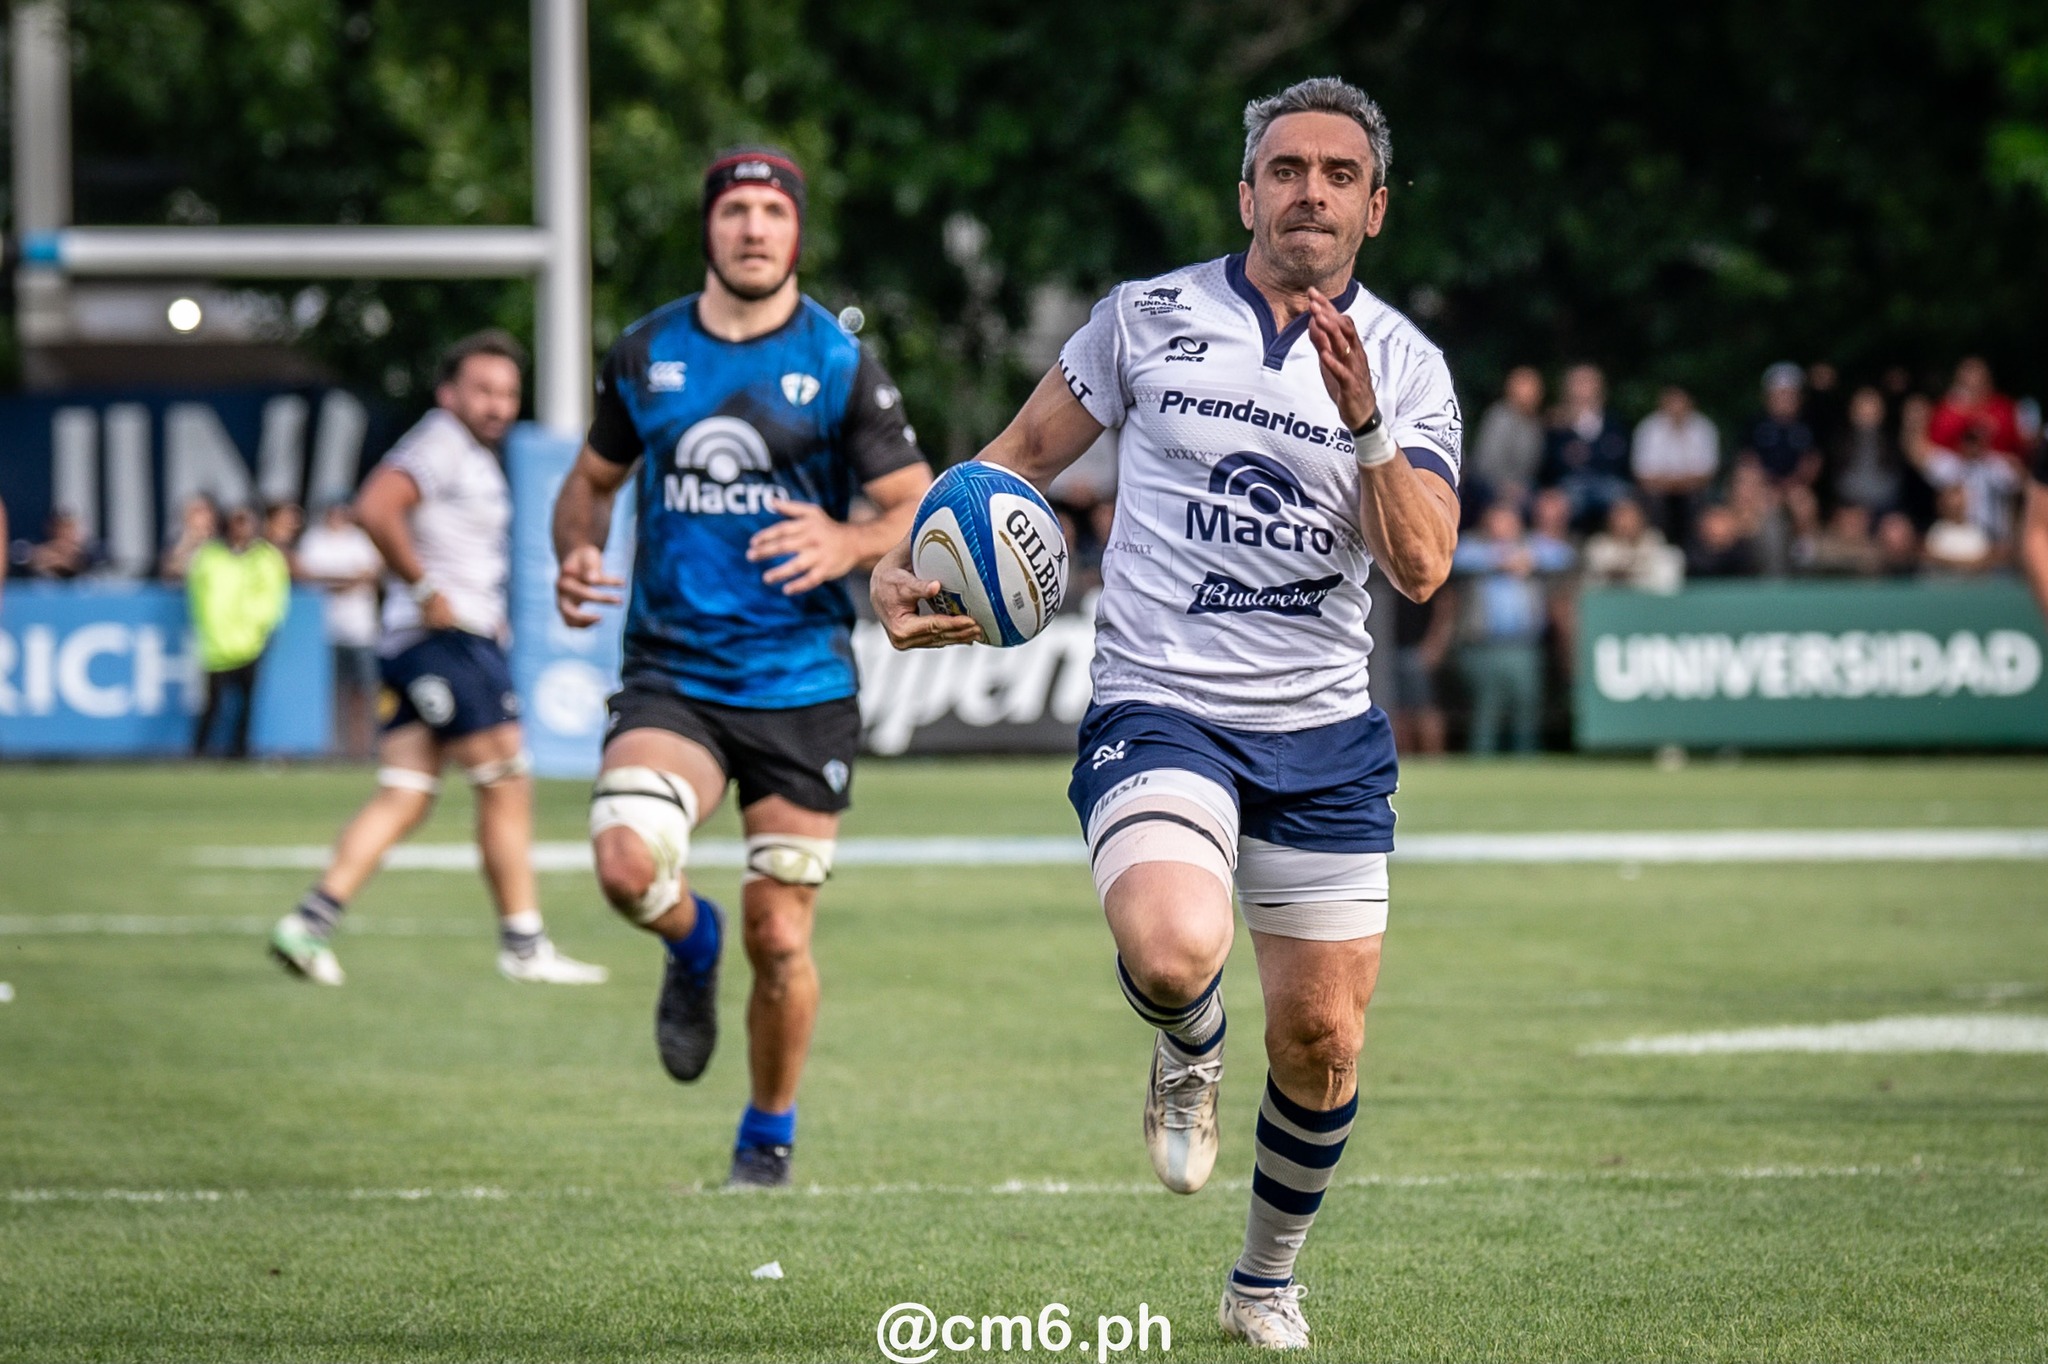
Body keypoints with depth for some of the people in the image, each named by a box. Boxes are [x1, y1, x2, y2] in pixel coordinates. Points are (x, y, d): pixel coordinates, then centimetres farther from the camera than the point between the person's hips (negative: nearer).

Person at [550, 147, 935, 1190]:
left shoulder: (839, 364, -2)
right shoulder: (646, 354, 5)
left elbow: (923, 513, -1)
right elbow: (593, 479, 19)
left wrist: (847, 544, -23)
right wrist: (577, 557, -3)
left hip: (801, 683, -1)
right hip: (670, 672, 1)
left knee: (779, 936, 0)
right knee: (627, 862, -25)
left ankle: (769, 1135, 24)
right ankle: (692, 948, 12)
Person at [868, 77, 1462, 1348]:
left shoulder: (1406, 366, 4)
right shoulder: (1148, 317, 2)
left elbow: (1421, 568, -7)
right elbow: (1027, 451, 15)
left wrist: (1364, 420, -20)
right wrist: (906, 564, 3)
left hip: (1325, 737, 2)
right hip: (1159, 709, -2)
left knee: (1321, 1043, 4)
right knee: (1173, 948, -32)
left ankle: (1269, 1281, 31)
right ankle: (1191, 1050, 7)